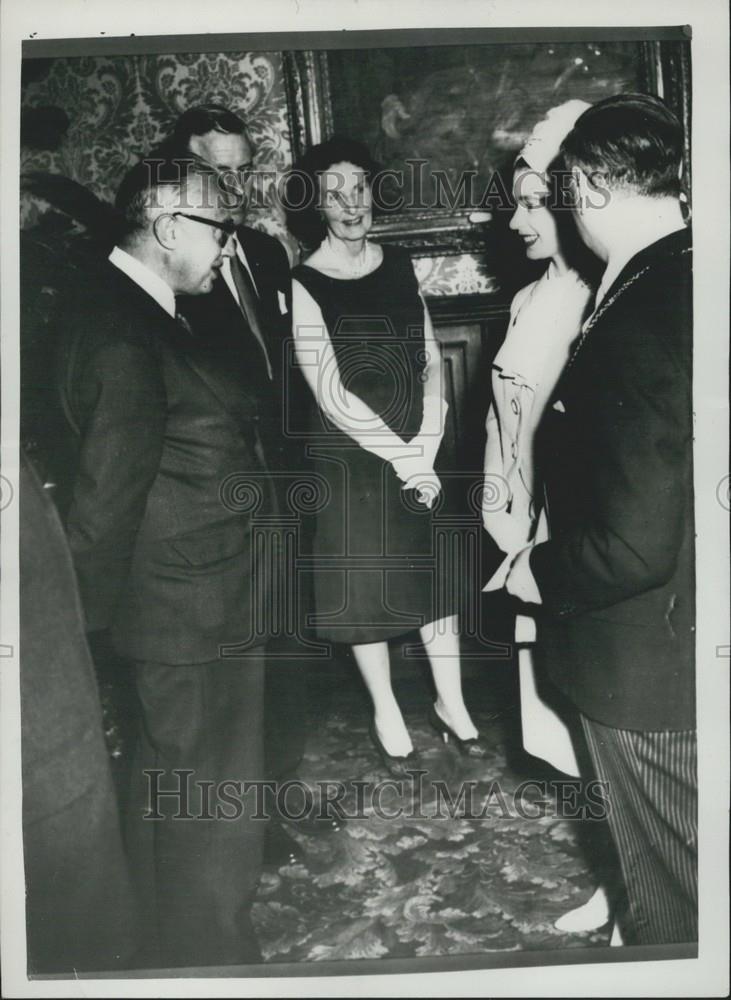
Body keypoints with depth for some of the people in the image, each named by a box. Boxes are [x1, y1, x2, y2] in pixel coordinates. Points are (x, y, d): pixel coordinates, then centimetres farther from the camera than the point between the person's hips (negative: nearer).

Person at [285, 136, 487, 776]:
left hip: (418, 452, 4)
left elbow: (432, 364, 3)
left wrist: (428, 446, -10)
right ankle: (386, 714, 27)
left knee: (433, 571, 11)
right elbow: (331, 394, -15)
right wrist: (403, 457, -15)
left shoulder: (400, 266, 5)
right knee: (363, 580, 7)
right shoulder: (304, 286, -10)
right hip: (349, 457, -4)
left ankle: (451, 703, 29)